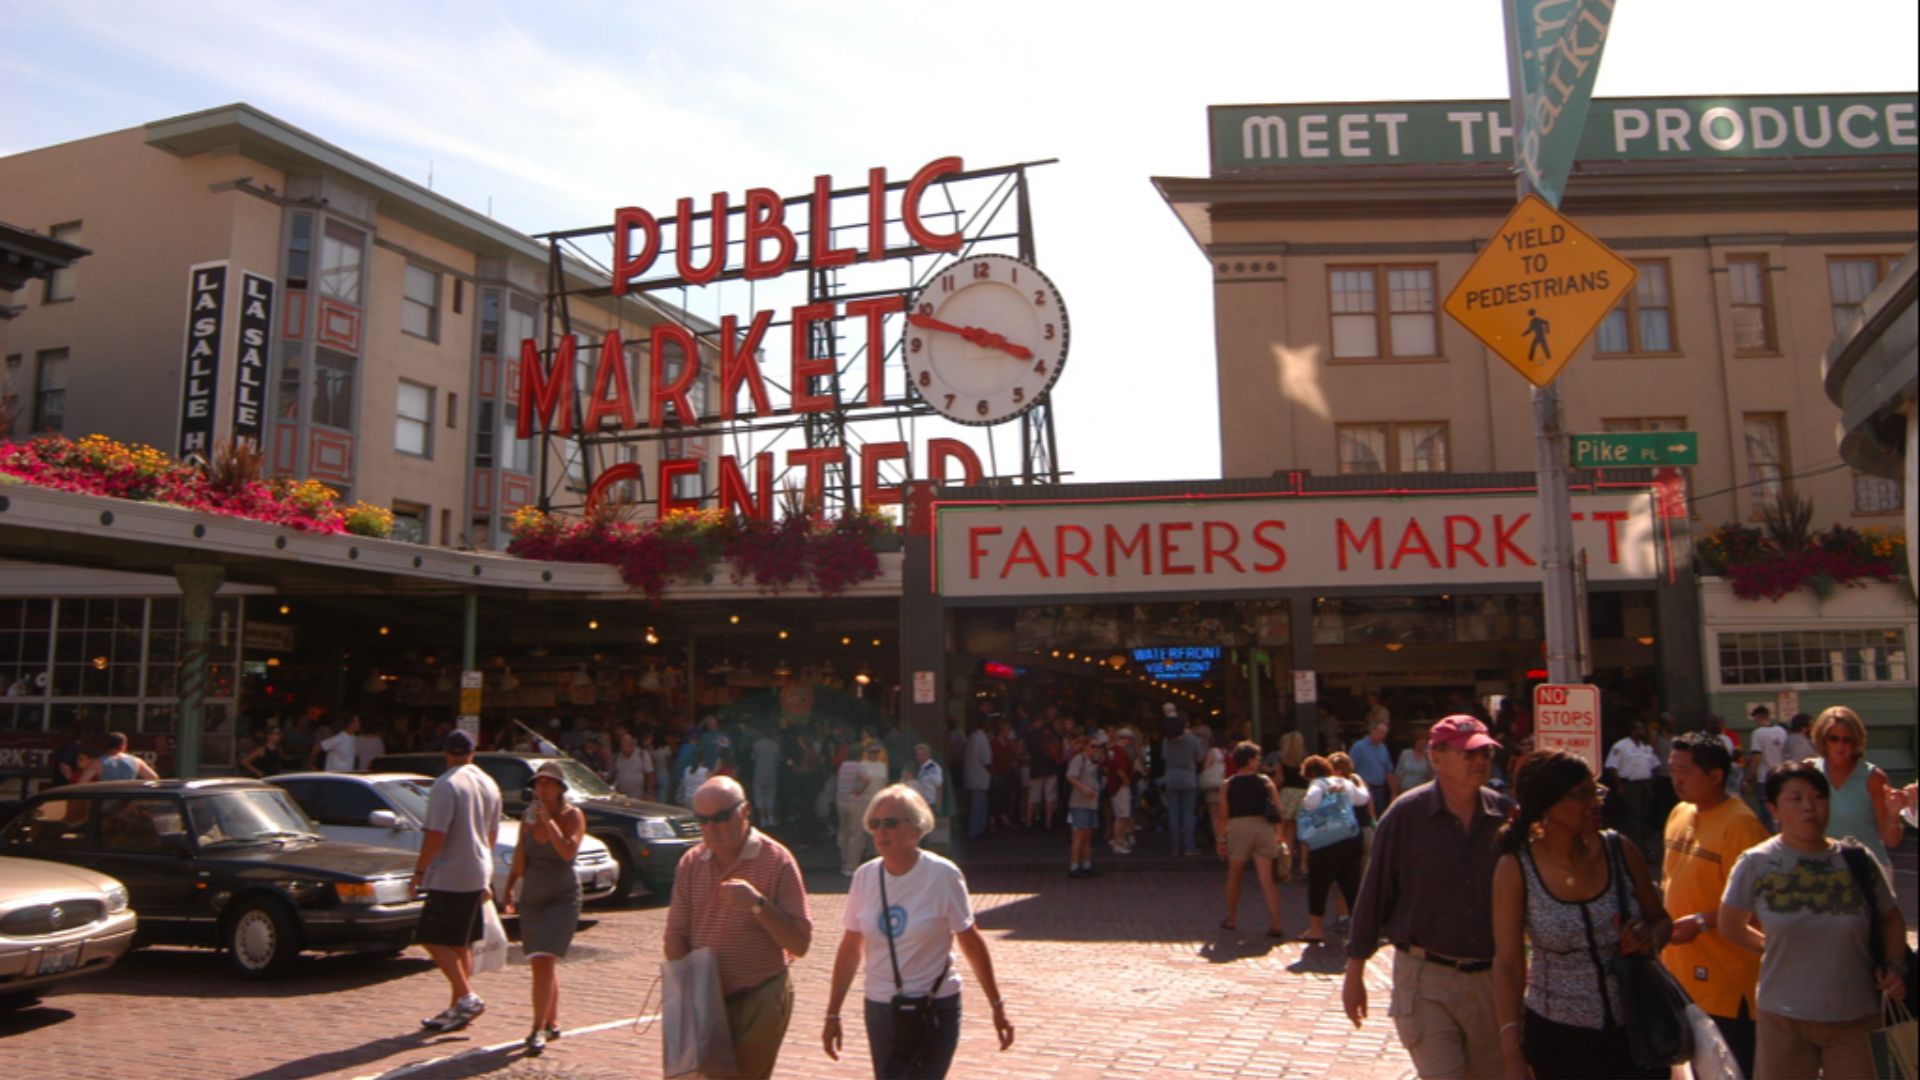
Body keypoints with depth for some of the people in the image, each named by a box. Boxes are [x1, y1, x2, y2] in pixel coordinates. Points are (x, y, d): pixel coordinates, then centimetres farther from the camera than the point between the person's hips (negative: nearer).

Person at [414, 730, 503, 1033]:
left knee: (434, 940, -3)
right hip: (477, 875, 8)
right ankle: (458, 1007, 17)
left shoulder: (446, 784, -14)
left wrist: (419, 870, -11)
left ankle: (467, 997, -10)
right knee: (461, 943, 14)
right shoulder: (489, 784, 11)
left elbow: (436, 835, -20)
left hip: (449, 877, -8)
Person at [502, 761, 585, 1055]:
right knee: (541, 965, 12)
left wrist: (548, 821, -22)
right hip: (530, 898, 5)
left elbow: (568, 851, -25)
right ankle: (553, 1023, 26)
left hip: (562, 898, -5)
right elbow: (518, 862, 13)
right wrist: (508, 889, 4)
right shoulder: (528, 816, 4)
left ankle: (538, 1030, -12)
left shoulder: (572, 815, -9)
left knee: (544, 962, -15)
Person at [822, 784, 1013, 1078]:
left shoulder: (943, 875, -14)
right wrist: (832, 1014, 6)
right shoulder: (864, 877, -3)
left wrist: (997, 1006, -5)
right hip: (879, 1008, 4)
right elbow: (851, 948, 5)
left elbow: (971, 943, -7)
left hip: (935, 1009, -4)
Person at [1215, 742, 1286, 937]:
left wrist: (1222, 839, 5)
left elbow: (1223, 815, 0)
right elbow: (1277, 809, 1)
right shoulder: (1265, 781, 5)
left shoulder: (1228, 784, 6)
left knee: (1234, 877, 16)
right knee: (1267, 879, -1)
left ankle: (1231, 919, 25)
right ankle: (1275, 924, -8)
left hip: (1238, 827, 0)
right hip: (1264, 827, 0)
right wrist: (1279, 835, 8)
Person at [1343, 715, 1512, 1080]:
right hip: (1426, 980, -4)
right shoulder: (1406, 815, -9)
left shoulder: (1505, 814, -1)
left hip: (1492, 979, 4)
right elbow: (1374, 893, -4)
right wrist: (1354, 973, -2)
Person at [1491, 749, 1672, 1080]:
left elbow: (1662, 920, 8)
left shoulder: (1620, 852, -6)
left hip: (1636, 1030, 2)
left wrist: (1651, 938, -15)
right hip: (1558, 1037, -2)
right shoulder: (1516, 870, -13)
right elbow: (1508, 964, -10)